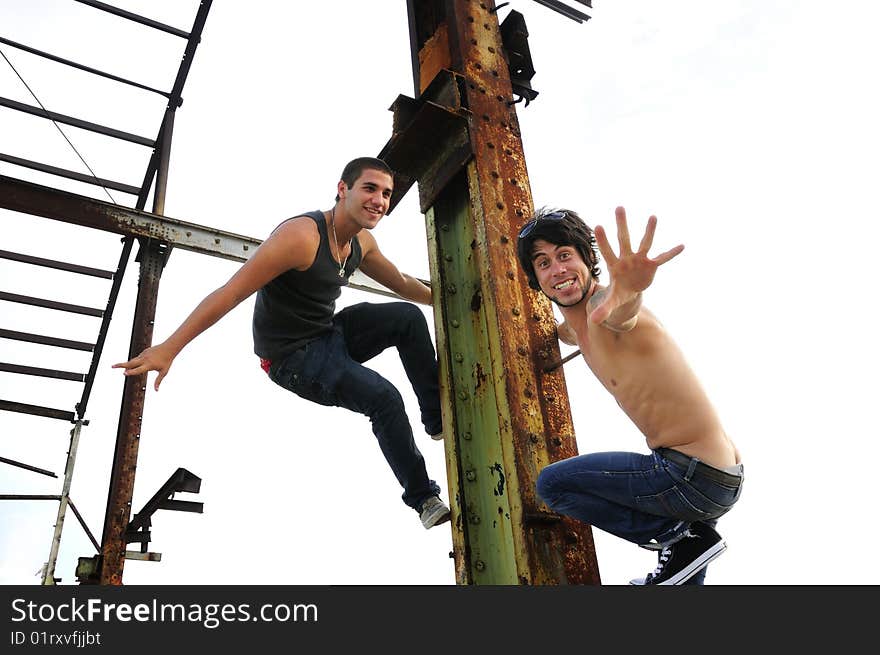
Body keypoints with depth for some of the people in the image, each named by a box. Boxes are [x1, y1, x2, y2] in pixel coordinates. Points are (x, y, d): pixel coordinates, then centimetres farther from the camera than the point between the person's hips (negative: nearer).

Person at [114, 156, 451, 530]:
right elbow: (230, 293, -30)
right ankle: (423, 498, -6)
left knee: (408, 317, -13)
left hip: (330, 334, 8)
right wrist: (168, 348, -35)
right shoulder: (301, 235, -26)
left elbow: (402, 284, 21)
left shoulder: (362, 241, 0)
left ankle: (438, 419, -1)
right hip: (294, 358, -8)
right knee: (384, 398, -22)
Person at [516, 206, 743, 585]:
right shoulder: (577, 328, 11)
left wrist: (628, 293, -65)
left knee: (552, 483, -7)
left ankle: (681, 537, -4)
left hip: (697, 477, -10)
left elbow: (623, 314, -46)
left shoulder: (603, 302, -17)